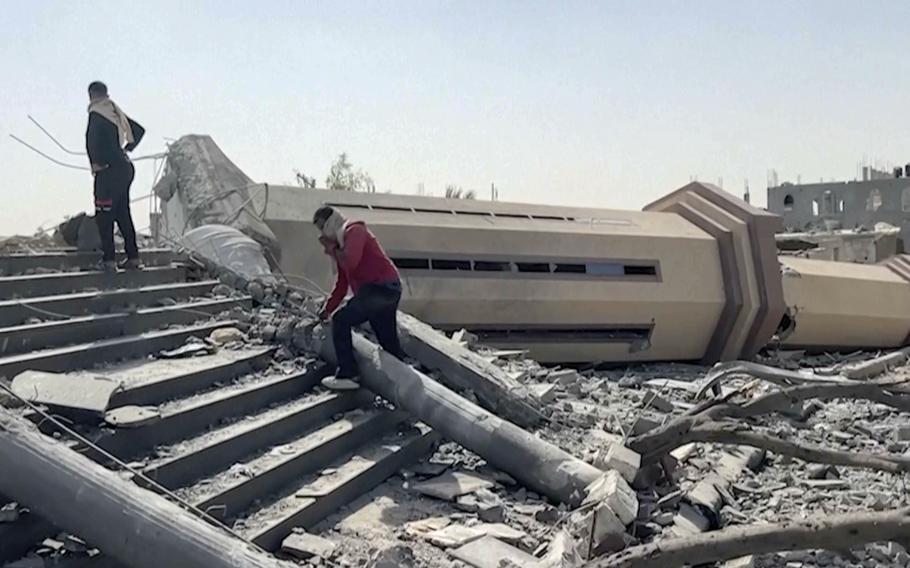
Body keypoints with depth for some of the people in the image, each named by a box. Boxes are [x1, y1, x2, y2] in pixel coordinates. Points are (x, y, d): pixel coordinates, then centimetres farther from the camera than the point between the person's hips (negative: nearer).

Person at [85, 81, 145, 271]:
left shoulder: (96, 113, -9)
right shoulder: (117, 112, 14)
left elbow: (91, 139, -23)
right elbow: (139, 130, 26)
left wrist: (96, 162, -11)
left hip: (109, 170, -8)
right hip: (125, 167, 8)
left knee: (104, 215, -3)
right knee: (123, 214, 13)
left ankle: (108, 260, -5)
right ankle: (133, 257, 14)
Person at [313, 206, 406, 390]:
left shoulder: (354, 231, -5)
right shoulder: (340, 243, 23)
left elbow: (350, 262, -25)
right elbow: (342, 283, 24)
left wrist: (332, 249, -7)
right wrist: (327, 309, 19)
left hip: (380, 289, -10)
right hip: (387, 291, 10)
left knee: (341, 320, -12)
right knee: (389, 341, 14)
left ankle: (348, 375, -13)